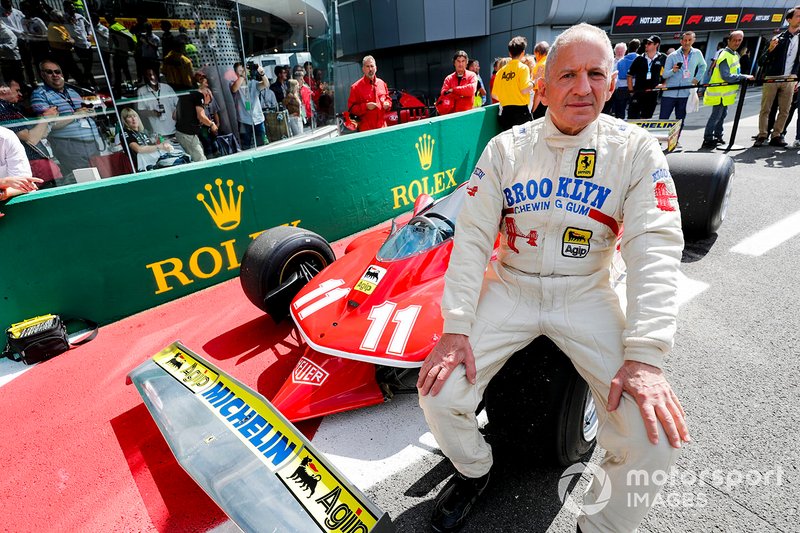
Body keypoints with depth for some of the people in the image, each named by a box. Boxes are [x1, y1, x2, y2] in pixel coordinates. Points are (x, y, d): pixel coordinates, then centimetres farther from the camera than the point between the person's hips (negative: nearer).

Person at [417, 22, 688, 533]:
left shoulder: (637, 150, -3)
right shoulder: (505, 148, -1)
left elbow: (656, 248, -12)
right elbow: (472, 235, -6)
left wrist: (645, 356, -24)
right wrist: (456, 326, -16)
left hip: (587, 295, 0)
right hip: (509, 289, 1)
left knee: (657, 436, -18)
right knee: (438, 393, -16)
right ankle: (474, 471, 20)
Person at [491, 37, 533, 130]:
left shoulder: (501, 71, 10)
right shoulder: (523, 67, -5)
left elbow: (494, 95, 11)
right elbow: (524, 90, -15)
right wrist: (533, 81, 2)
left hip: (505, 113, 5)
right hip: (521, 111, -5)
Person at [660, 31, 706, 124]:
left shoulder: (697, 54, 7)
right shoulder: (672, 56, -1)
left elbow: (703, 66, 23)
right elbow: (664, 74, -5)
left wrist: (697, 79, 12)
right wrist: (673, 70, -23)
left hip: (685, 94, 3)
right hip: (669, 93, -2)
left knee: (680, 121, 6)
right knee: (663, 119, -5)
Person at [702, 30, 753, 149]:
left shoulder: (735, 54, 14)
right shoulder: (725, 56, -18)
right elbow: (726, 76, -25)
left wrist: (742, 78, 9)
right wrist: (744, 77, -21)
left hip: (726, 92, 10)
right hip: (719, 93, -10)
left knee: (722, 115, 15)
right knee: (716, 116, -9)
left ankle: (718, 136, 24)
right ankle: (707, 140, -6)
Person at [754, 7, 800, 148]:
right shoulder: (778, 38, 3)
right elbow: (761, 63, -1)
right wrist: (770, 50, -19)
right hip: (771, 78, -3)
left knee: (784, 111, 2)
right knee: (765, 109, -3)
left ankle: (776, 136, 7)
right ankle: (762, 136, 2)